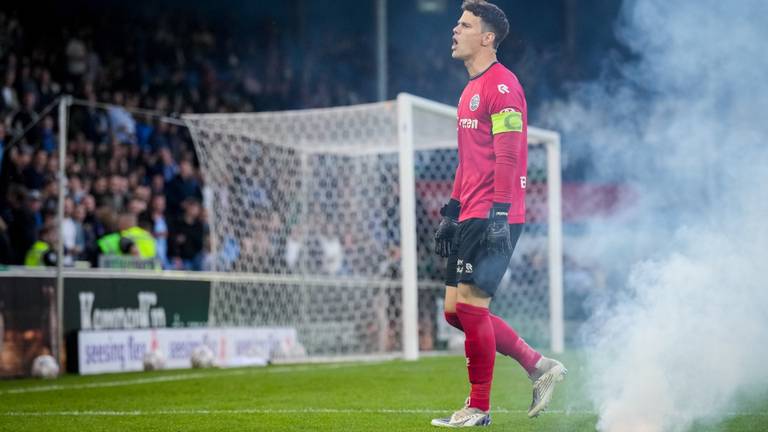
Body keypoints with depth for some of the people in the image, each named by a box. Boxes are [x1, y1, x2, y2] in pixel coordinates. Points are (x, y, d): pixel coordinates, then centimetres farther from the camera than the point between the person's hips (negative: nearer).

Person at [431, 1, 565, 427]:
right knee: (456, 310, 8)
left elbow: (507, 156, -18)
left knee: (471, 306, -8)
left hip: (493, 217, -10)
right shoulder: (471, 89, 21)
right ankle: (539, 367, 14)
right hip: (471, 217, 10)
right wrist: (452, 211, 23)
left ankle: (478, 409, 2)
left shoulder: (501, 85, -11)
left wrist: (498, 212, -24)